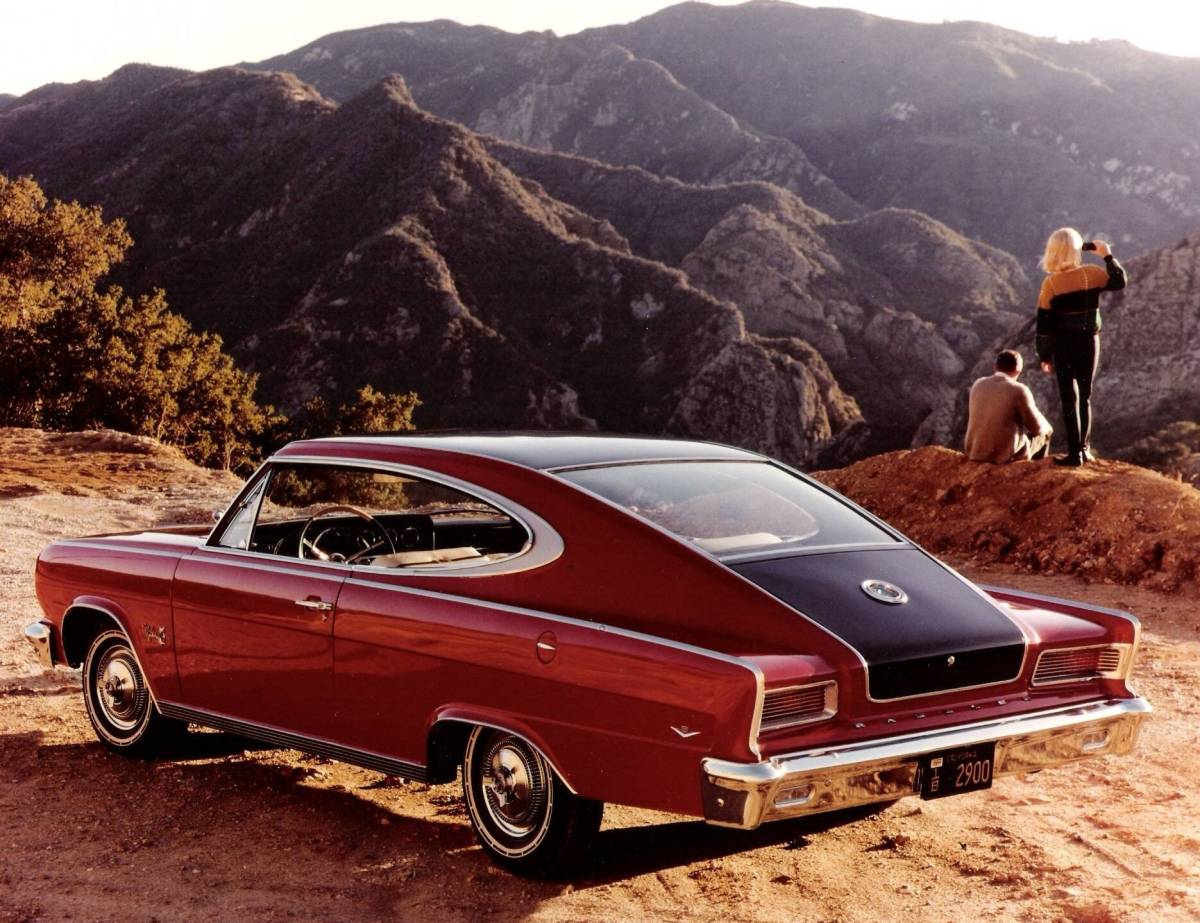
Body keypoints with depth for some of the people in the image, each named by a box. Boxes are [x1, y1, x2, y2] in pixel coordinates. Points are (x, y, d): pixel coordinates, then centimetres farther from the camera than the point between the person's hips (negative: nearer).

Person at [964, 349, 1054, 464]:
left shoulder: (978, 384, 2)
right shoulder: (1019, 391, -14)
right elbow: (1038, 427, -9)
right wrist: (1047, 428, 16)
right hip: (1005, 456, -5)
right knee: (1043, 434, 23)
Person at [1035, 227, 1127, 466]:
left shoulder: (1050, 283, -10)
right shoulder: (1092, 274, -8)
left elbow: (1044, 324, -8)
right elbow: (1120, 281, 9)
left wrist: (1045, 356, 0)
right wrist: (1108, 256, 17)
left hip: (1064, 346, -2)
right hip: (1089, 342, 2)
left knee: (1069, 398, 5)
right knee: (1085, 396, 17)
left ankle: (1075, 453, 1)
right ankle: (1084, 448, 24)